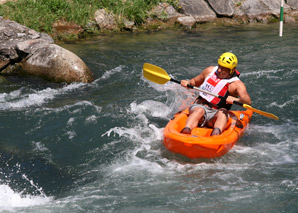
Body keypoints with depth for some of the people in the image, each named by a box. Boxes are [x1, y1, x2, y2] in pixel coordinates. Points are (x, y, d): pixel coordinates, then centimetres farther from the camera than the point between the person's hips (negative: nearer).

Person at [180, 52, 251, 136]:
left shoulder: (236, 84, -3)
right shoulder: (210, 71, 10)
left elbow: (248, 101, -20)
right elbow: (195, 82, 26)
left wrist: (235, 99, -41)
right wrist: (188, 83, 2)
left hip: (215, 113, -2)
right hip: (199, 106, 2)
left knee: (223, 113, -36)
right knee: (200, 111, -34)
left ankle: (216, 134, -66)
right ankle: (185, 133, -62)